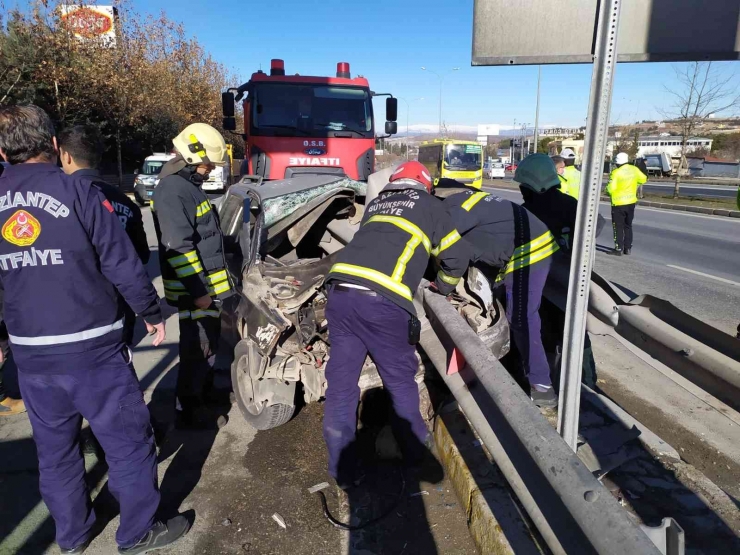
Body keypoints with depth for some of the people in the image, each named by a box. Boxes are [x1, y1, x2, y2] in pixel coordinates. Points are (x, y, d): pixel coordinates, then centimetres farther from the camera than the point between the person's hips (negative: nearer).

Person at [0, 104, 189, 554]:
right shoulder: (78, 191, -12)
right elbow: (123, 265, -13)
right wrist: (153, 314, 1)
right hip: (92, 349, -6)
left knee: (55, 450, 20)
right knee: (129, 441, 10)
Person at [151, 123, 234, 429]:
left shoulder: (189, 184, 14)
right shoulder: (173, 190, -19)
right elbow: (178, 247, -25)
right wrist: (197, 290, -24)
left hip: (208, 283, 10)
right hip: (195, 289, -10)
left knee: (211, 340, 22)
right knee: (198, 347, -3)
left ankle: (205, 389, 40)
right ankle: (187, 412, 8)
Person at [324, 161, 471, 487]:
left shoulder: (375, 203, 29)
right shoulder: (428, 205, 17)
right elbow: (458, 256, 18)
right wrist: (444, 286, 37)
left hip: (339, 291, 5)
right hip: (381, 300, -4)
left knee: (341, 383, 12)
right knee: (400, 381, 15)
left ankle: (341, 470, 21)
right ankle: (416, 453, 33)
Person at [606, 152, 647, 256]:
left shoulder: (616, 173, -18)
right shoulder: (634, 170, -1)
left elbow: (610, 189, -22)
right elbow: (643, 179, 12)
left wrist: (607, 190, -1)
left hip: (619, 203, -6)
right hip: (631, 202, 6)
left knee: (618, 227, 2)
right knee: (628, 226, 16)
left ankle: (618, 249, 1)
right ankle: (628, 248, 20)